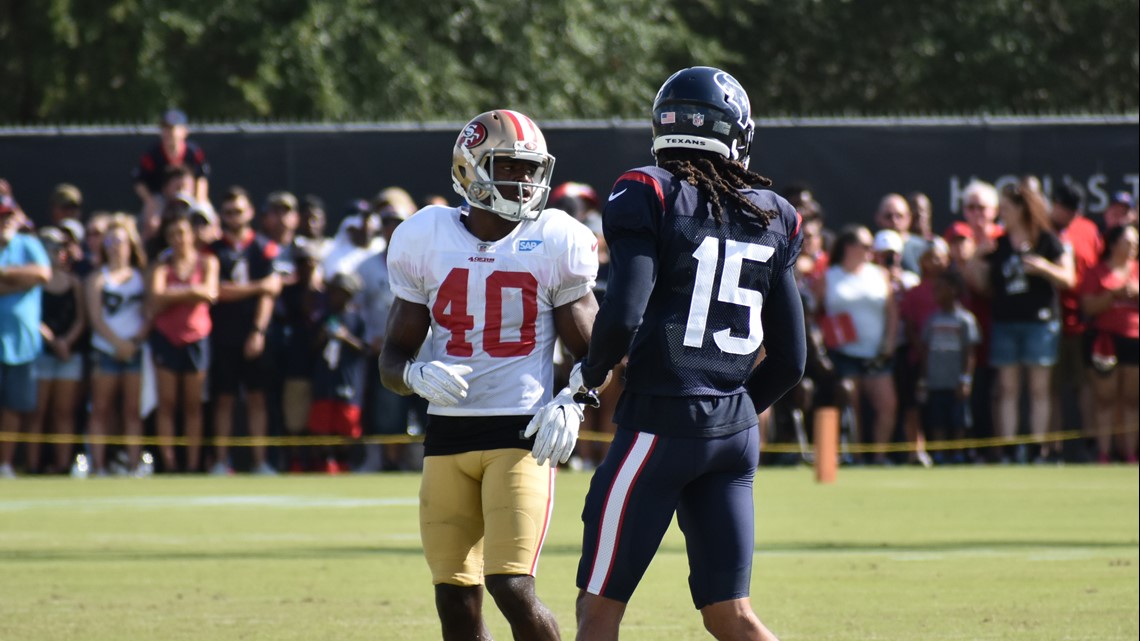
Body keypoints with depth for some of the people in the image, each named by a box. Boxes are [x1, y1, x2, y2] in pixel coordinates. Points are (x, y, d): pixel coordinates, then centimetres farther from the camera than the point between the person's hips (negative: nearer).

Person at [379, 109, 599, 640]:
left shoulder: (555, 242, -1)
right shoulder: (425, 241, 3)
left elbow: (588, 352, 4)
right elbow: (392, 361, 8)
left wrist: (572, 406, -16)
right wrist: (418, 375, -16)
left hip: (522, 432, -3)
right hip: (448, 435, 3)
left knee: (512, 588, -15)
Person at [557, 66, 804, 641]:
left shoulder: (648, 196, -6)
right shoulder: (771, 220, 10)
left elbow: (623, 316, -16)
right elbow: (790, 360, 11)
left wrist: (589, 378, 2)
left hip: (661, 423, -5)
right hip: (736, 432, 5)